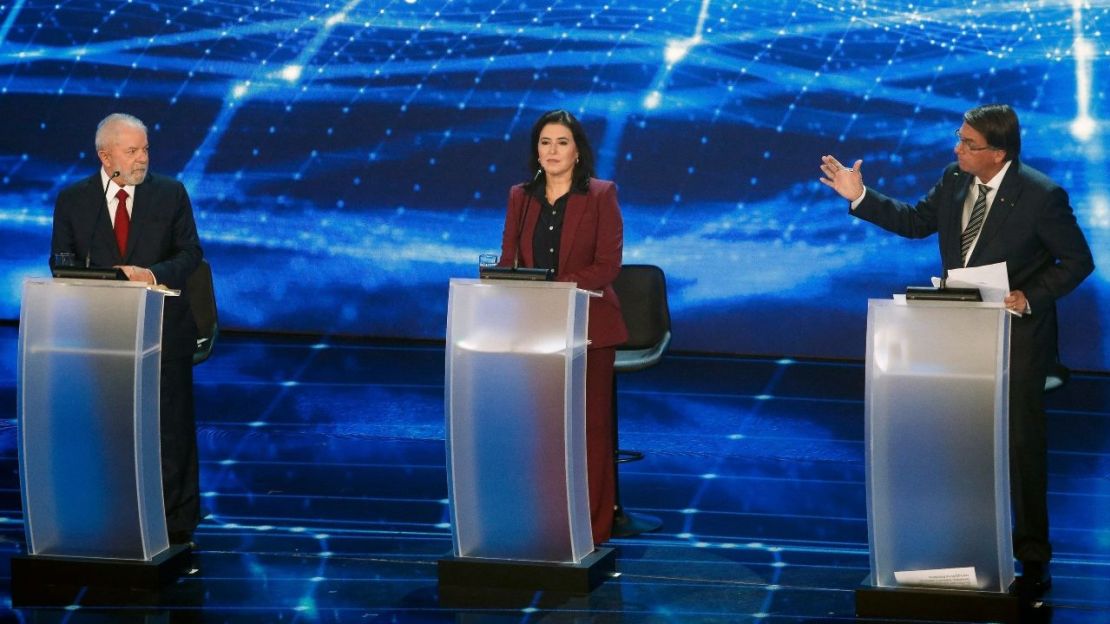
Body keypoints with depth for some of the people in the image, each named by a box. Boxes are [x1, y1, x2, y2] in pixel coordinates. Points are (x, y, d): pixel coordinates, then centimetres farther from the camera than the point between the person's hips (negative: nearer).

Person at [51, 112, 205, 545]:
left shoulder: (171, 194, 3)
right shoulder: (73, 200, 4)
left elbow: (190, 252, 3)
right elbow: (61, 262, 5)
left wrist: (153, 274, -16)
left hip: (163, 328, 0)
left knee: (171, 426, -1)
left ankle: (176, 522, 7)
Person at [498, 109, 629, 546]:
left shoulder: (601, 195, -1)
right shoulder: (521, 197, 11)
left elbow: (607, 265, -8)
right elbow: (508, 260, 9)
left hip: (587, 325, -3)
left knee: (590, 424, -1)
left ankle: (592, 527, 4)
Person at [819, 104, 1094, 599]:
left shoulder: (1041, 197, -20)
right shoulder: (955, 180, -3)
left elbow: (1077, 261, -12)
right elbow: (916, 222, 9)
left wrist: (1030, 297, -21)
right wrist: (860, 197, 1)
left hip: (1016, 339, -6)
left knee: (1022, 445, 1)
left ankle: (1032, 558, 10)